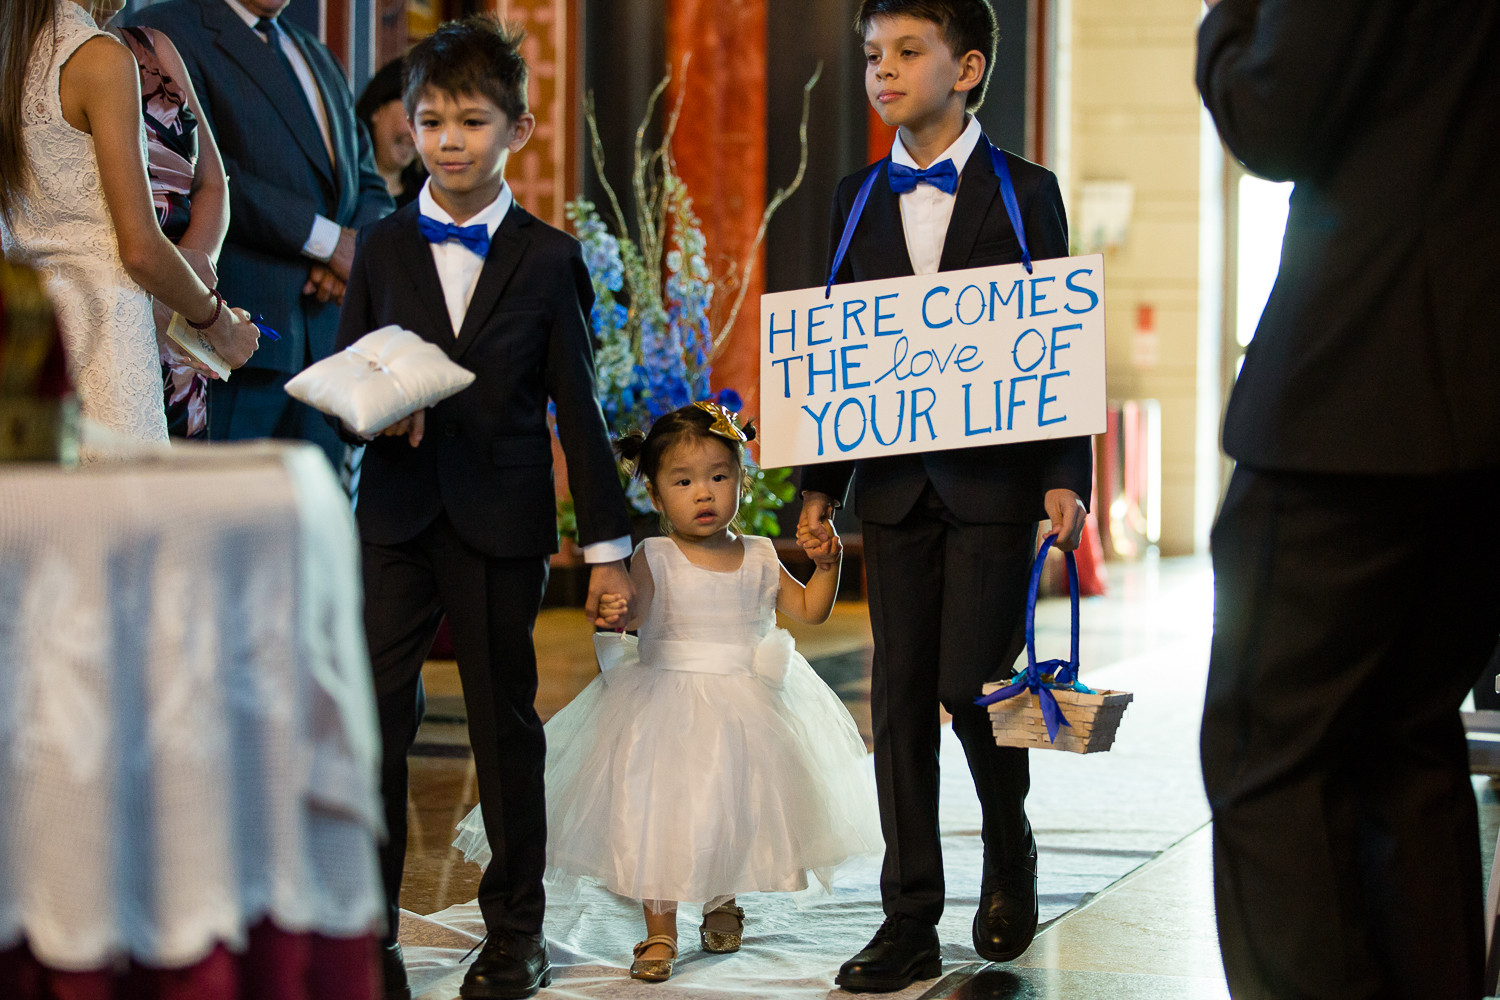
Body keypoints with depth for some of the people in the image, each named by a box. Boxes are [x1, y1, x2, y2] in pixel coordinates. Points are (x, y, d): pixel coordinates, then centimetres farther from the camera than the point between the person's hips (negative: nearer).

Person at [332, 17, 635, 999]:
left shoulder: (549, 258, 3)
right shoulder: (384, 247, 8)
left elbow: (579, 405, 4)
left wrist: (607, 542, 3)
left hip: (503, 522, -1)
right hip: (397, 519, 1)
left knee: (506, 724, 8)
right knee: (368, 716, -6)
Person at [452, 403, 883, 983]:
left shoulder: (759, 559, 4)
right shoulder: (654, 559, -6)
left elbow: (810, 610, 12)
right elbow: (634, 615, -20)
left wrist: (826, 564, -4)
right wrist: (613, 614, -43)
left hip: (745, 706, 3)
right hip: (665, 705, -3)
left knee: (734, 810, 8)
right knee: (657, 813, -8)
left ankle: (722, 904, 35)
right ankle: (659, 932, 4)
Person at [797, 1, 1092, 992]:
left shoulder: (1026, 193, 1)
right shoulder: (857, 199, 11)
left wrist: (1066, 476, -8)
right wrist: (821, 483, 6)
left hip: (994, 481, -3)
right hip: (895, 485, 3)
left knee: (972, 686, -6)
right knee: (901, 698, 3)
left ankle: (1010, 857, 22)